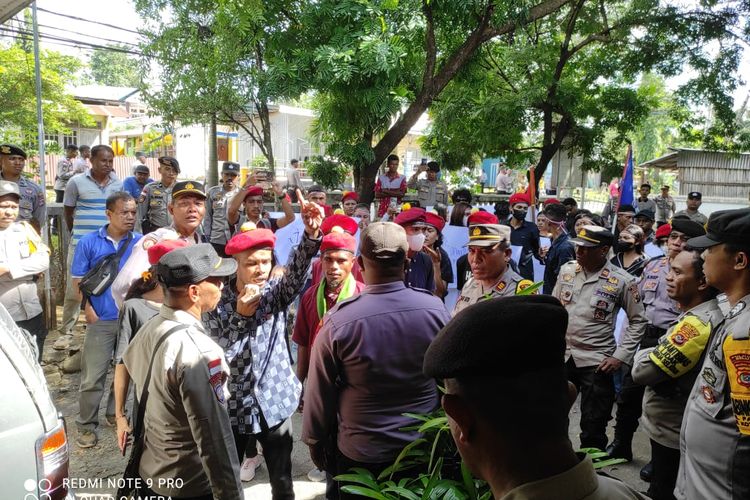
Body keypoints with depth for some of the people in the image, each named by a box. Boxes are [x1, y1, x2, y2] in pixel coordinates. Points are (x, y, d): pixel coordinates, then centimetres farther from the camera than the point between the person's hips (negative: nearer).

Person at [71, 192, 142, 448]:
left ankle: (116, 413, 32)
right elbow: (78, 278, 1)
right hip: (101, 320, -2)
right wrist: (88, 308, -7)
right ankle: (86, 425, 15)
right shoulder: (89, 242, -1)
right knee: (93, 376, 1)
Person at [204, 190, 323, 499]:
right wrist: (241, 315, -27)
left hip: (275, 403, 1)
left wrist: (311, 234, -46)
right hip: (232, 407, 0)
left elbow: (297, 271, -27)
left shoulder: (275, 293, -6)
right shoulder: (217, 303, -9)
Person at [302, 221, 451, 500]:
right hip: (424, 447, 3)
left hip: (360, 453, -2)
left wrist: (315, 442, 5)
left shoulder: (339, 321, -23)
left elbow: (319, 393, -13)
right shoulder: (436, 309, -16)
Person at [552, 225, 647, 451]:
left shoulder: (622, 281, -10)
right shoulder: (566, 270, 1)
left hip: (596, 362, -4)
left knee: (593, 428, 7)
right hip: (562, 356, 4)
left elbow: (637, 321, -2)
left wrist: (621, 356, -9)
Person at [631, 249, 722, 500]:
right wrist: (656, 354, -5)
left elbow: (642, 371, -27)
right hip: (673, 428, 9)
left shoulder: (697, 323, -29)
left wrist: (645, 353, -8)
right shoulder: (709, 314, 4)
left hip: (671, 434, -9)